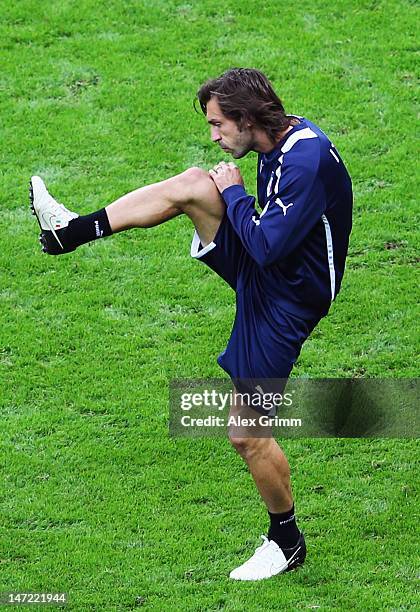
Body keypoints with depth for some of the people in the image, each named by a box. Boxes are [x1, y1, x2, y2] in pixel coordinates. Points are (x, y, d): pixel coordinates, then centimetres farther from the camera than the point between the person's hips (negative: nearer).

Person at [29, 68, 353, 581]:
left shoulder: (306, 161, -28)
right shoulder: (280, 144, 4)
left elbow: (267, 244, -31)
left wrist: (232, 194, -17)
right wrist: (219, 194, 5)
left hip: (285, 298, -9)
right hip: (262, 270, 9)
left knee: (247, 432, -3)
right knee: (191, 185, -2)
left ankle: (287, 542, 16)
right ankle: (75, 229, 4)